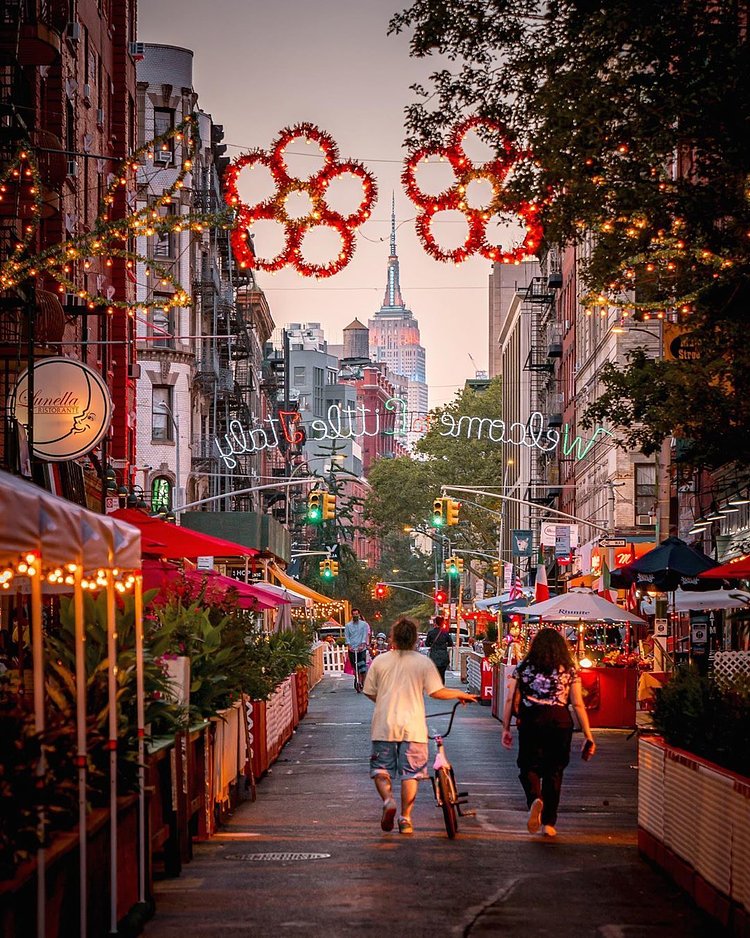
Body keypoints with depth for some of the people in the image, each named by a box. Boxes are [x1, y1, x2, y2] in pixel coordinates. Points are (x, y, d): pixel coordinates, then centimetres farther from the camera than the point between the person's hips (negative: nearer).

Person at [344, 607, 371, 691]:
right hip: (352, 649, 1)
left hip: (361, 648, -1)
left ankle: (363, 682, 1)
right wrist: (349, 645, -12)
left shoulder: (364, 624, 5)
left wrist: (362, 645, -15)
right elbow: (346, 636, 3)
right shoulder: (348, 625, 8)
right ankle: (357, 681, 13)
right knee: (355, 667, 2)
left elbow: (365, 635, -2)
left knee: (363, 666, -8)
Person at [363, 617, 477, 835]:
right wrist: (460, 694, 10)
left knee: (380, 768, 11)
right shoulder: (423, 662, -3)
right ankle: (405, 818, 5)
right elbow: (437, 692, -7)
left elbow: (370, 693, 6)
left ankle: (388, 800, -15)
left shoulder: (380, 661, 0)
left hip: (384, 725, 0)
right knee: (410, 773, 8)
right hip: (413, 726, 0)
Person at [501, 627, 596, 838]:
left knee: (529, 766, 12)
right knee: (554, 770, 12)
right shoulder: (569, 670, 5)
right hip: (560, 722, 0)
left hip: (530, 721, 0)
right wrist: (588, 735, 4)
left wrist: (506, 729, 14)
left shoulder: (523, 667, 6)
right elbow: (578, 704, 1)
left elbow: (509, 699, 5)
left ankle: (535, 799, -20)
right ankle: (548, 822, 15)